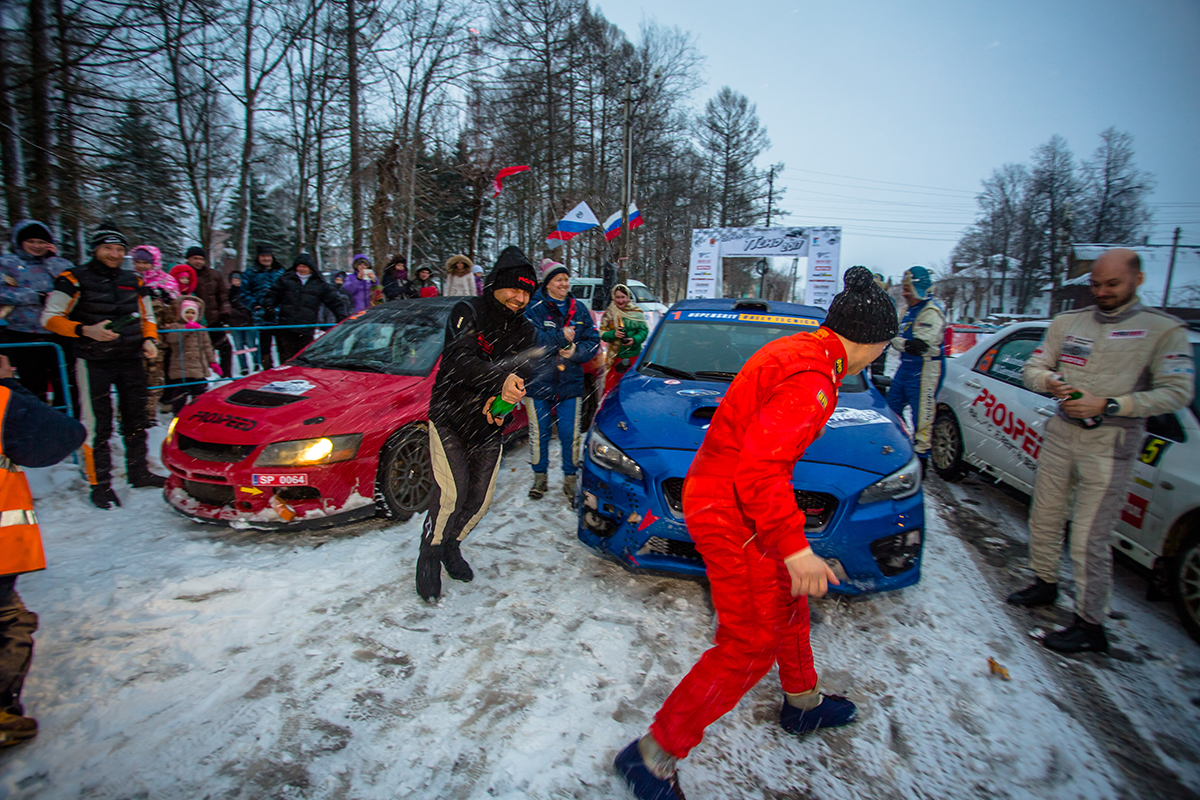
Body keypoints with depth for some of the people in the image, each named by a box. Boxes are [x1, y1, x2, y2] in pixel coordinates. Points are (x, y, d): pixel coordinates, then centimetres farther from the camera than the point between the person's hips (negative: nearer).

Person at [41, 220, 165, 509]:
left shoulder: (134, 282, 11)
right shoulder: (74, 280, -3)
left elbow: (147, 317, 20)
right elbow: (50, 318, -3)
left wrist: (149, 340, 2)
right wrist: (86, 330, -19)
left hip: (131, 359, 5)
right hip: (93, 362, -5)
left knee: (136, 420, 11)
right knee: (97, 425, -4)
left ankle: (139, 472, 23)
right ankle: (100, 484, 5)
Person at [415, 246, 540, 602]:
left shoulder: (525, 330, 6)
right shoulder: (467, 313, -10)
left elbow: (523, 373, -5)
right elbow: (460, 360, -27)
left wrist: (497, 401, -26)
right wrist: (500, 381, -44)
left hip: (489, 427, 5)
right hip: (449, 418, -5)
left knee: (480, 498, 5)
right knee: (451, 491, -16)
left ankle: (452, 545, 31)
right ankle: (429, 556, 6)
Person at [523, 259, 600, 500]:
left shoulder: (579, 309, 7)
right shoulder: (534, 308, -5)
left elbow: (593, 341, 4)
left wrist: (576, 351, -15)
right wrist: (561, 337, -20)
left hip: (571, 382, 2)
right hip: (538, 381, -2)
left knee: (570, 434, 5)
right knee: (539, 433, 9)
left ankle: (570, 477, 21)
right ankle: (540, 476, 28)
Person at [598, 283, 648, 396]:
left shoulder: (637, 312, 5)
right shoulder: (609, 313, 2)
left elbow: (644, 330, 3)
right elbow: (602, 334, 0)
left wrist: (635, 339, -16)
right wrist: (613, 334, -20)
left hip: (635, 355, 2)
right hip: (616, 356, -2)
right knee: (610, 386, -6)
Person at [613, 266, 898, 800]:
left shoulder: (798, 350, 9)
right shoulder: (812, 377, -23)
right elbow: (759, 469, -29)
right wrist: (794, 547, -26)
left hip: (727, 493, 11)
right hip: (728, 511, -11)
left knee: (788, 598, 26)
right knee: (751, 643, -2)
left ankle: (802, 702, 51)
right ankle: (653, 756, 10)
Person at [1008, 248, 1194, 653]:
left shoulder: (1163, 329, -2)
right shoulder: (1067, 322, 11)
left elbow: (1177, 391, -9)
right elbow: (1032, 368, 11)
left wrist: (1107, 405, -18)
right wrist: (1053, 382, -12)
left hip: (1110, 444, -5)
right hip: (1061, 432, 5)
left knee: (1090, 539, -4)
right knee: (1044, 517, 14)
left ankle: (1090, 626, 8)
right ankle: (1045, 584, 34)